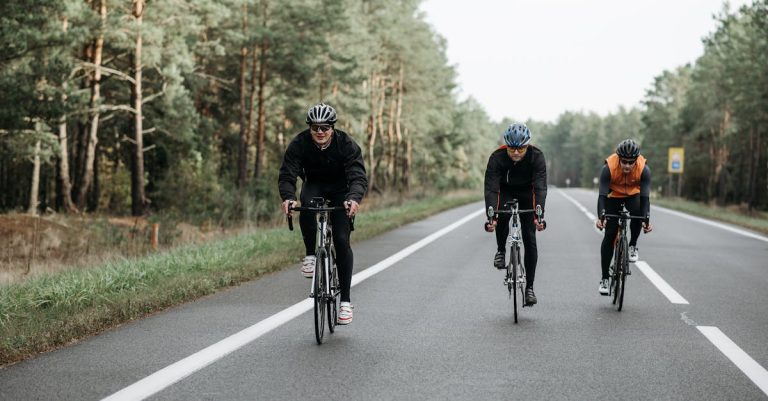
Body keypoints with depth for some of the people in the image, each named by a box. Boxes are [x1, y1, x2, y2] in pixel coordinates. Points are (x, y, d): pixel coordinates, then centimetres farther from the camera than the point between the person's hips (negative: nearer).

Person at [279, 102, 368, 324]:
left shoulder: (347, 144, -27)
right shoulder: (299, 144, -23)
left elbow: (359, 177, -35)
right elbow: (286, 175, -28)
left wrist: (354, 199, -56)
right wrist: (288, 198, -49)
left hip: (340, 190, -1)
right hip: (314, 185, 1)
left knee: (342, 240, -14)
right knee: (306, 206, -37)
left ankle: (345, 301, -8)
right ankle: (310, 255, -15)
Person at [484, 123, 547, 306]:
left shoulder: (536, 156, -29)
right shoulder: (497, 157, -29)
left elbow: (540, 187, -35)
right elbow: (491, 188, -34)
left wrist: (539, 214, -49)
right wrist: (490, 216, -48)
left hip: (527, 193, 0)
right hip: (505, 191, 0)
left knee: (530, 239, -7)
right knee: (501, 216, -34)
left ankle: (529, 287, 1)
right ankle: (501, 250, -5)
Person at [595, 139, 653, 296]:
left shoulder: (644, 169, -31)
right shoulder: (609, 167, -33)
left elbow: (645, 197, -34)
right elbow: (602, 195, -36)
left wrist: (647, 220, -48)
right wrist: (600, 217, -50)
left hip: (633, 195, 1)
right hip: (613, 196, -1)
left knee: (637, 213, -33)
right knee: (609, 234, -8)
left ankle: (633, 246, -6)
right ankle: (604, 279, 0)